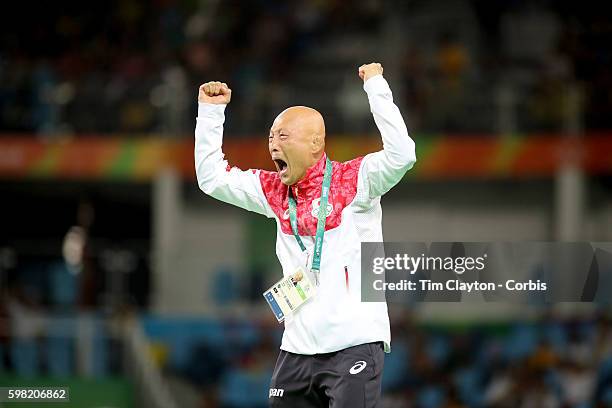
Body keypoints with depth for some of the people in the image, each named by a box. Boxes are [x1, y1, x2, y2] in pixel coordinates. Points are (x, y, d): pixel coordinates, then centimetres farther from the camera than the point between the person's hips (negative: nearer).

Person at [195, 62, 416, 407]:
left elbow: (401, 154, -21)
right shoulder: (275, 192, 11)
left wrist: (376, 86, -20)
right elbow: (212, 178, 17)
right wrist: (210, 111, 11)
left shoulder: (353, 180, -6)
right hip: (298, 349, 6)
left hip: (355, 344, -6)